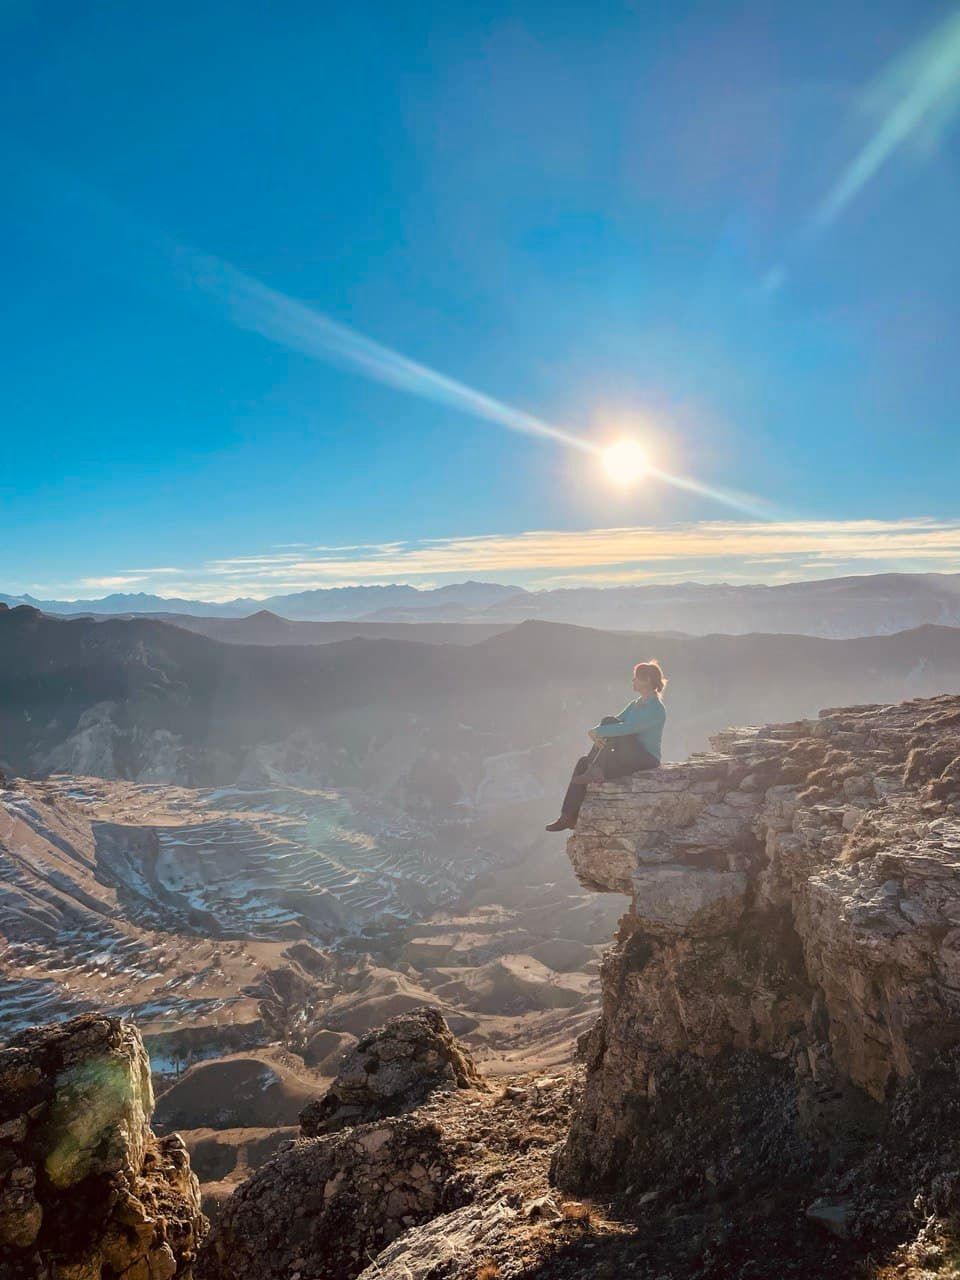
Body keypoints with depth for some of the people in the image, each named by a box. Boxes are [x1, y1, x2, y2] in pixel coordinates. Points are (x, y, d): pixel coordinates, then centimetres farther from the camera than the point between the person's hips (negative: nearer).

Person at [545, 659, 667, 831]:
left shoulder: (657, 710, -14)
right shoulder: (634, 705, 16)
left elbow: (626, 728, -27)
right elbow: (616, 725, 7)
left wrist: (597, 731, -21)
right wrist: (598, 735, -15)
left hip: (646, 759, -9)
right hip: (629, 757, 9)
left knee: (609, 721, -23)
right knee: (584, 762, -10)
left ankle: (596, 771, -19)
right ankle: (569, 817, -12)